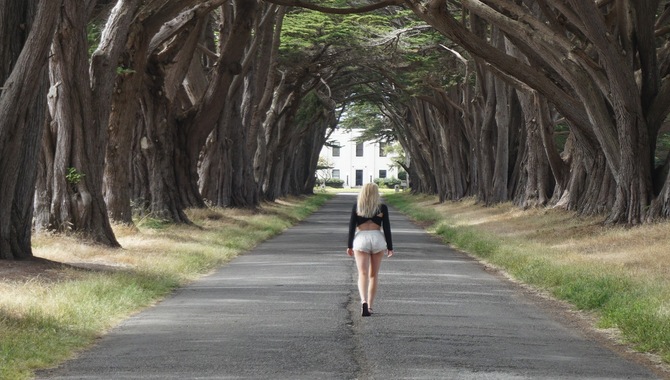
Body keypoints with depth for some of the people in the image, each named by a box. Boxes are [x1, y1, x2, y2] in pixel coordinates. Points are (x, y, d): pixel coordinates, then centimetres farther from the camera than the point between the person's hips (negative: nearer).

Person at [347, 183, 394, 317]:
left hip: (361, 239, -1)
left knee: (363, 274, -7)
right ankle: (370, 306, 14)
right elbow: (387, 228, 1)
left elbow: (352, 226, 1)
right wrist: (390, 247, 7)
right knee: (374, 274, 13)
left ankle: (364, 302, -30)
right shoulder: (382, 207, 2)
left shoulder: (357, 207, 2)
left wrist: (349, 246, 6)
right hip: (377, 239, 1)